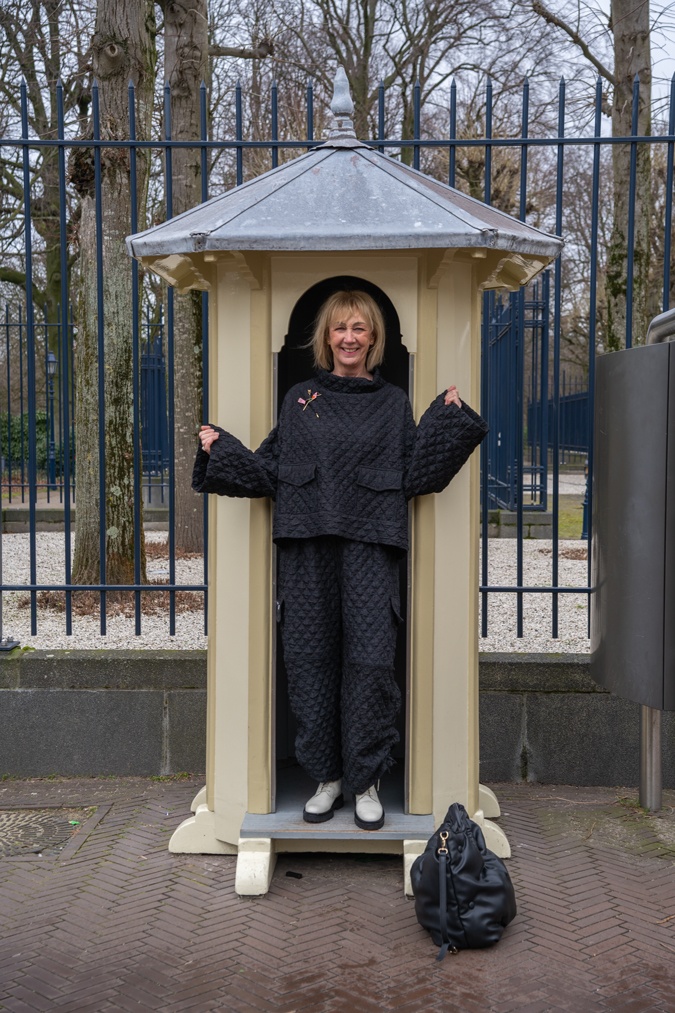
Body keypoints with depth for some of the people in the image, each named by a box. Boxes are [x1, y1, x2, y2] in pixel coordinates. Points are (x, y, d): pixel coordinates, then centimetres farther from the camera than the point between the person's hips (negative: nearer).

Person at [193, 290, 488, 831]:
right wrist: (220, 449, 0)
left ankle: (366, 782, 7)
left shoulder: (393, 403, 13)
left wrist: (446, 419, -2)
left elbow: (413, 475, 5)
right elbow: (271, 471, 11)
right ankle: (327, 777, 16)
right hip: (307, 544, 2)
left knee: (370, 659, -7)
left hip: (370, 545, -1)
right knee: (311, 658, 2)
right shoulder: (300, 399, 15)